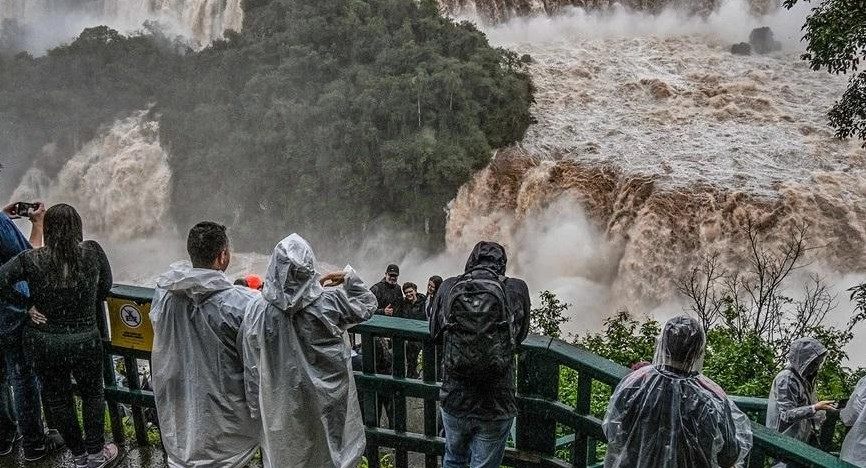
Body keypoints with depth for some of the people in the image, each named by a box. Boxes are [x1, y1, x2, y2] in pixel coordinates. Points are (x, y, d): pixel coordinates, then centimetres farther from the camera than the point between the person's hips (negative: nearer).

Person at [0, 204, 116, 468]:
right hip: (85, 340, 0)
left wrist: (27, 304, -7)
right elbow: (105, 287, -2)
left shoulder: (31, 260, -12)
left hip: (44, 343, 1)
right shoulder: (92, 252, -11)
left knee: (57, 397, 21)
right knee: (92, 394, 21)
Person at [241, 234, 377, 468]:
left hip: (281, 410, 1)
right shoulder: (330, 303, -18)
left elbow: (251, 370, -7)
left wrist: (256, 409, 6)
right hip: (327, 403, 0)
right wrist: (349, 277, 8)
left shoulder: (257, 311, -16)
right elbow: (368, 305, 2)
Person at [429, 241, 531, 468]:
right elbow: (521, 333, 7)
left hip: (455, 400, 2)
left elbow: (435, 332, 10)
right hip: (496, 405, -2)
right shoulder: (517, 289, -8)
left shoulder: (448, 287, -4)